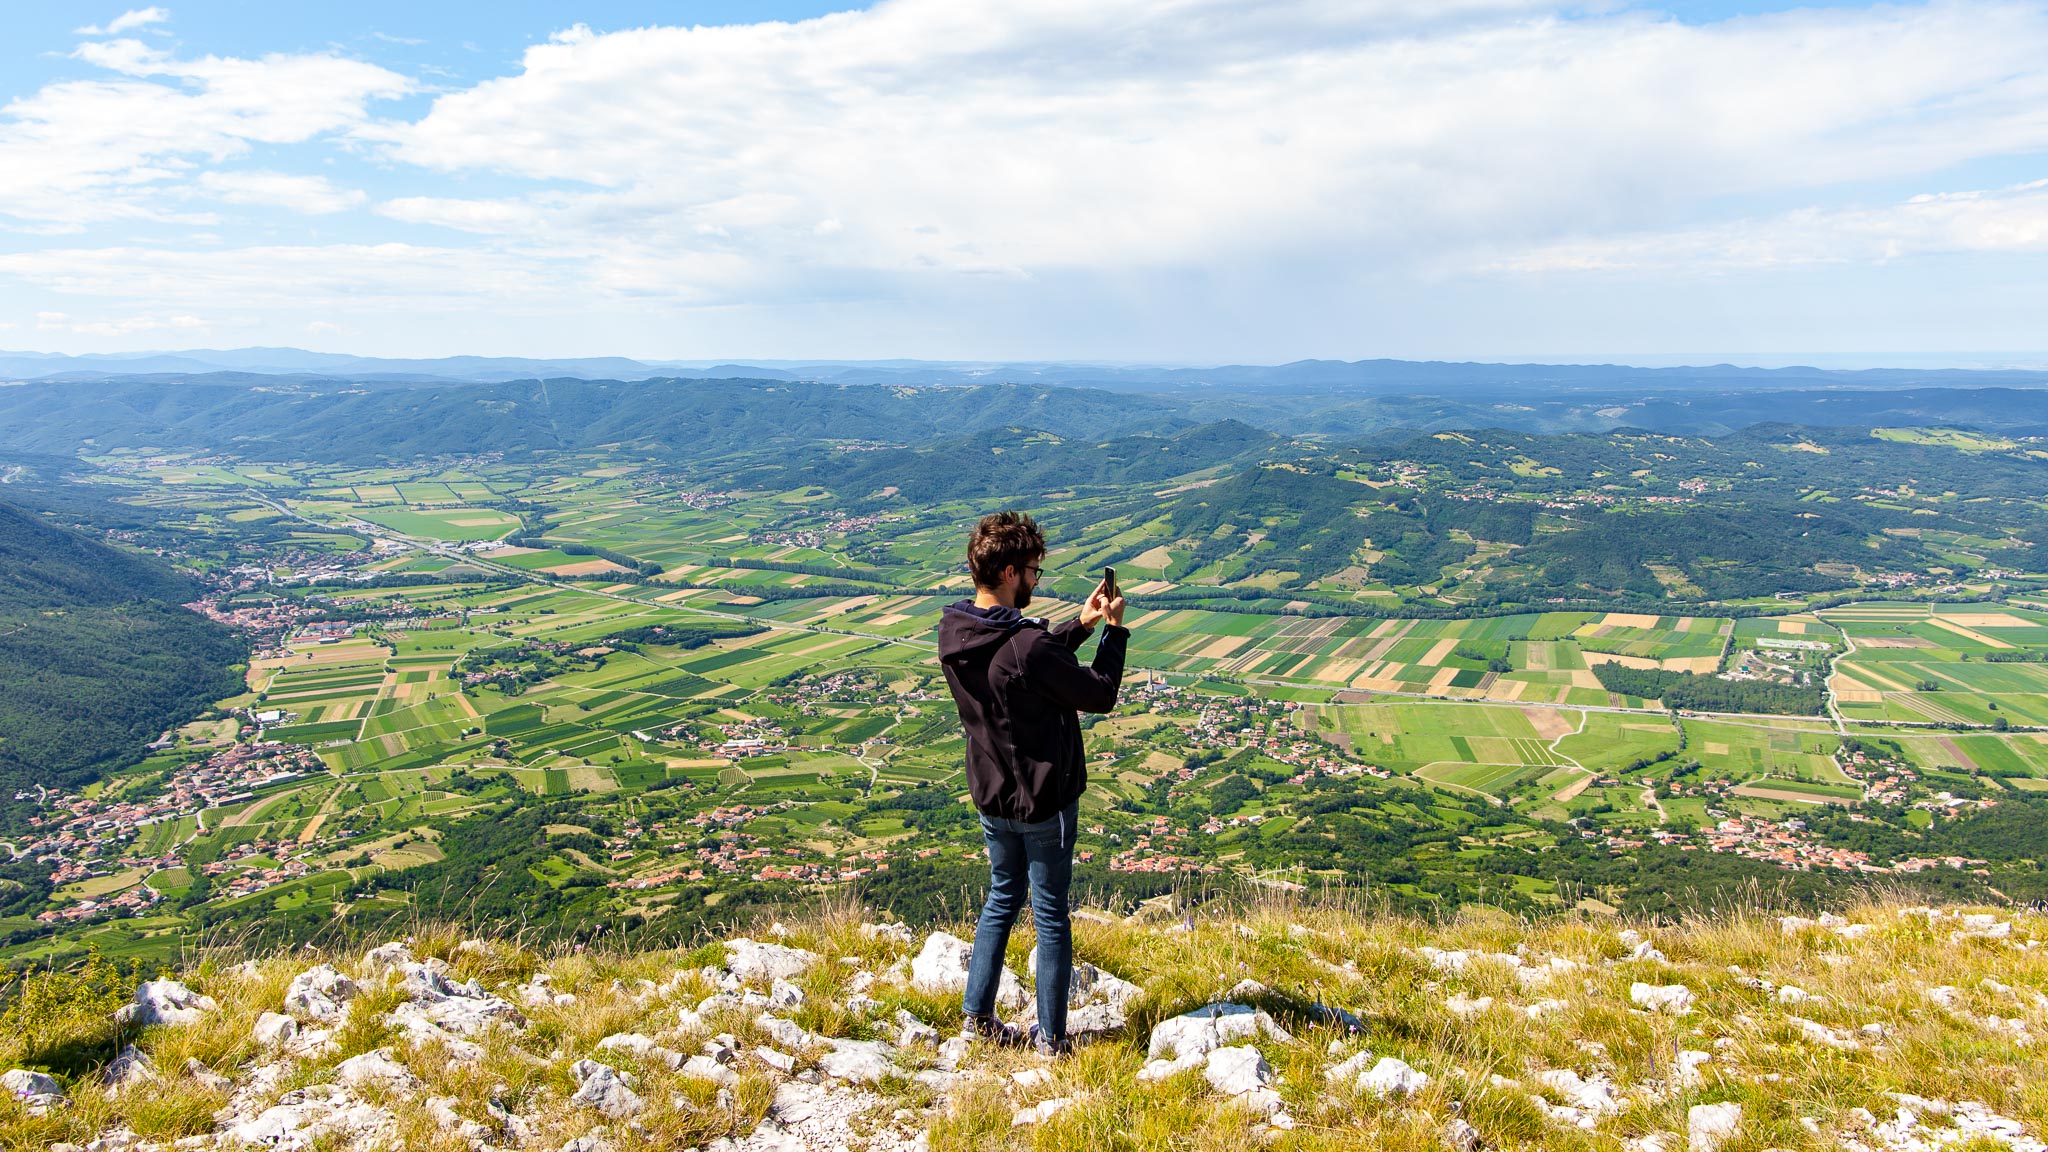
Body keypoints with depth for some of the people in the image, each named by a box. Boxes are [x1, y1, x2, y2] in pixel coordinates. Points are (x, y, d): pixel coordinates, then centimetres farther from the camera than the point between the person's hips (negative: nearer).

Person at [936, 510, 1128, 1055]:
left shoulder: (953, 632, -6)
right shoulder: (1027, 647, -30)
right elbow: (1101, 694, -16)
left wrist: (1080, 625, 3)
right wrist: (1112, 629, -6)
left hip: (990, 795, 7)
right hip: (1044, 801, -7)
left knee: (1003, 898, 24)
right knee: (1050, 914, 9)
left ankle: (978, 1013, 31)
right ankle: (1050, 1036, 22)